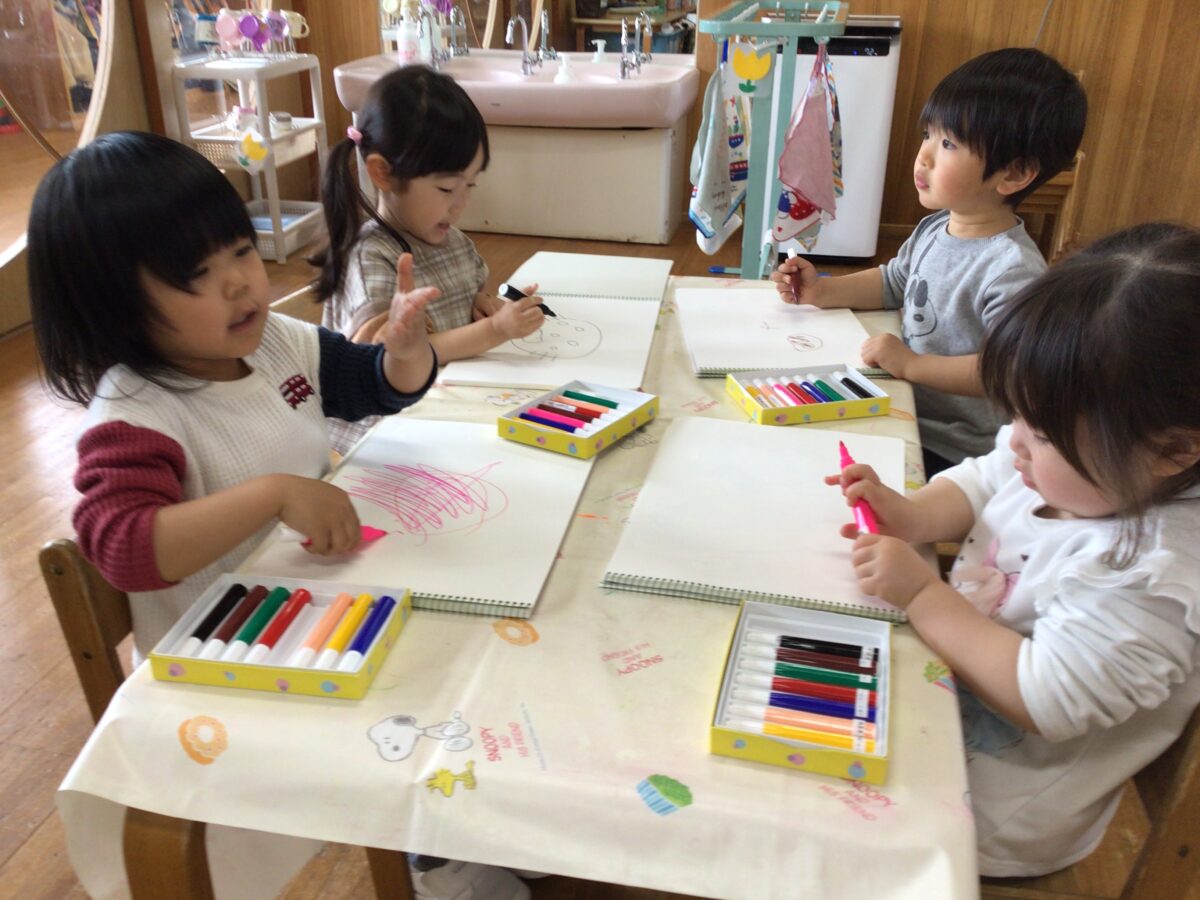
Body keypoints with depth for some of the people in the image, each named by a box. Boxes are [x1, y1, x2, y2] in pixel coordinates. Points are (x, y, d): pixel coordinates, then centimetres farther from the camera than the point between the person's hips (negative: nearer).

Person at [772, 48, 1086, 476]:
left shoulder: (1013, 269, -24)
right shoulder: (935, 230, 4)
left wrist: (911, 364, -28)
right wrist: (822, 291, 6)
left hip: (948, 452, -8)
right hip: (904, 415, 8)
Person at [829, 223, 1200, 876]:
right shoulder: (1075, 472, -9)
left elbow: (1042, 699, -31)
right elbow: (980, 484, 7)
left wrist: (921, 594, -29)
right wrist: (907, 514, -13)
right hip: (944, 671, 7)